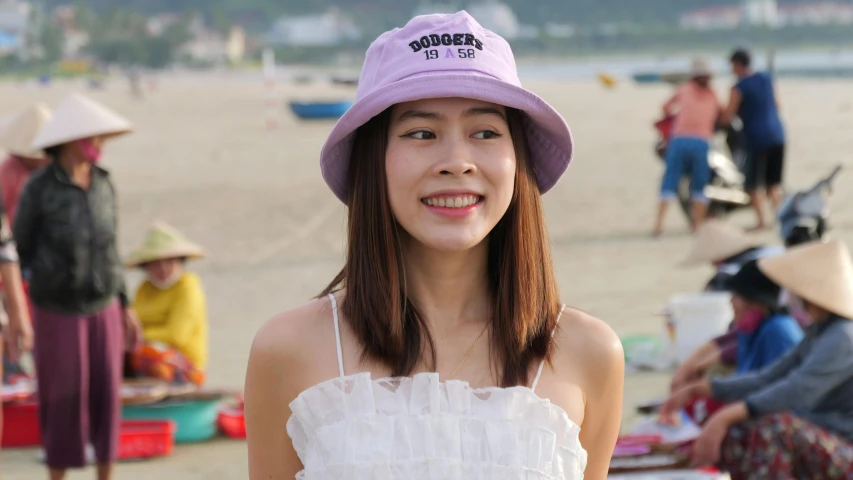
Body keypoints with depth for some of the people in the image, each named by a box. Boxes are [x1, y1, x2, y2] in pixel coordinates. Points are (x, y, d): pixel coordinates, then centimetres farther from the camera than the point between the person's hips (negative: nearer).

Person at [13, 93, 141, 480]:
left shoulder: (103, 184, -1)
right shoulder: (38, 189, -16)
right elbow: (20, 250, -5)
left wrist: (125, 307, 10)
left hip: (103, 309, 4)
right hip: (57, 313, -4)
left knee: (106, 396, 6)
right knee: (63, 402, 2)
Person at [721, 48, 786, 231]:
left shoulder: (739, 88, -10)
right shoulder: (766, 78, 8)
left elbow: (727, 117, -12)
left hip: (757, 138, -6)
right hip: (777, 135, 6)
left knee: (754, 184, 2)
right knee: (774, 182, 15)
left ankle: (761, 220, -6)